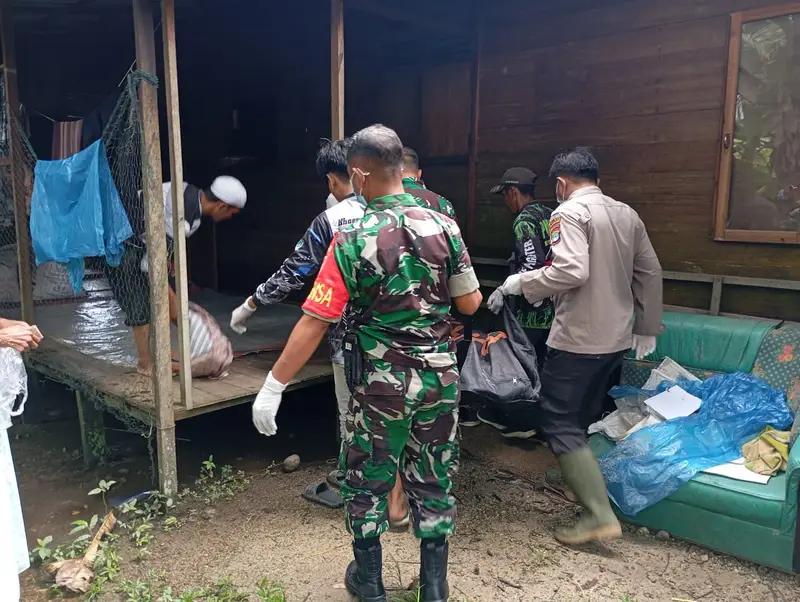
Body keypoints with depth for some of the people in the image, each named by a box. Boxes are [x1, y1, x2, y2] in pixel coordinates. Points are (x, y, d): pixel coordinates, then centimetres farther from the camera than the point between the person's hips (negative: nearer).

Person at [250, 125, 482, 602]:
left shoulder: (354, 239, -14)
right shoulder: (445, 226, -4)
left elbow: (314, 323, -17)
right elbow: (471, 303, 2)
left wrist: (274, 387, -10)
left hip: (383, 382, -3)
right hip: (440, 375, 4)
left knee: (368, 481, 17)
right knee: (434, 481, 17)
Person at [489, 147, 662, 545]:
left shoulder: (569, 212, -12)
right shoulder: (627, 214, 12)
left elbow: (571, 271, -27)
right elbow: (650, 274, 14)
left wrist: (521, 283, -13)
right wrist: (646, 330, 20)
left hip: (578, 340, -8)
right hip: (618, 338, 8)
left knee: (560, 423, -1)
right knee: (584, 418, 21)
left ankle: (599, 515, -3)